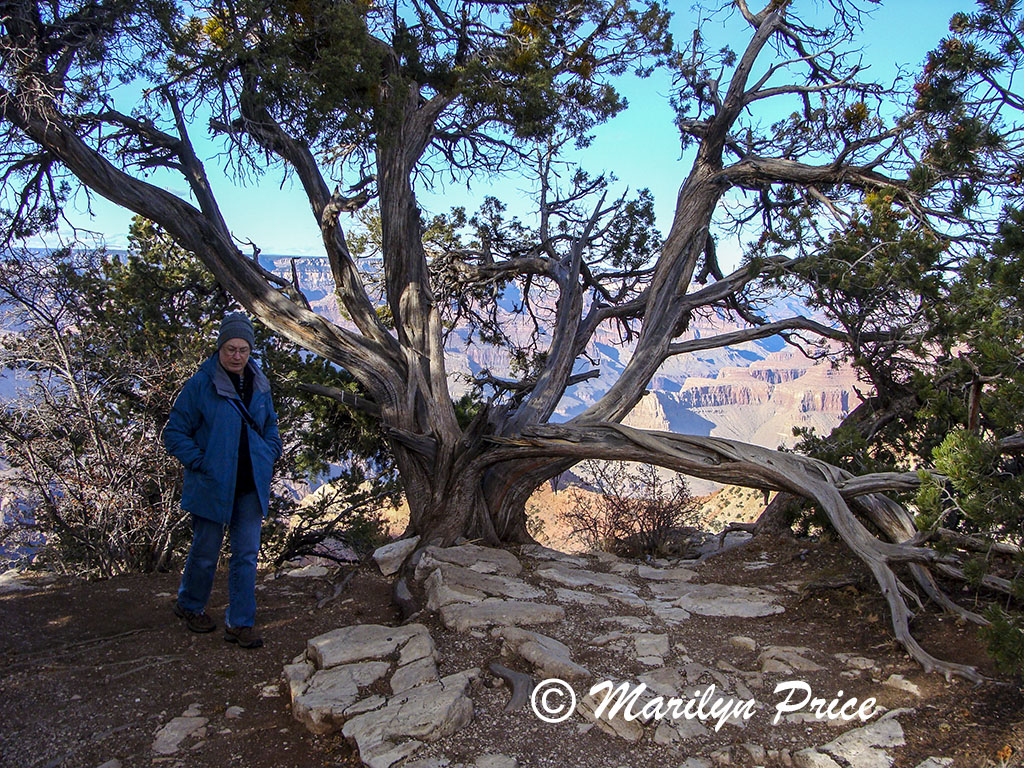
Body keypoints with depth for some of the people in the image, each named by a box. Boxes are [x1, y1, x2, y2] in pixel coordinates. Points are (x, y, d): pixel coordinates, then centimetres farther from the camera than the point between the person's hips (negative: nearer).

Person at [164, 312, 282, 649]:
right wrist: (201, 462, -14)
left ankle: (240, 623, 15)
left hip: (250, 487, 4)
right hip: (212, 487, -4)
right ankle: (189, 605, 38)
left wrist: (268, 456, 6)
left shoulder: (259, 385, 6)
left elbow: (270, 426, 22)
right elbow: (174, 433, -6)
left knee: (247, 555, 5)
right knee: (205, 552, 11)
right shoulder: (200, 385, -10)